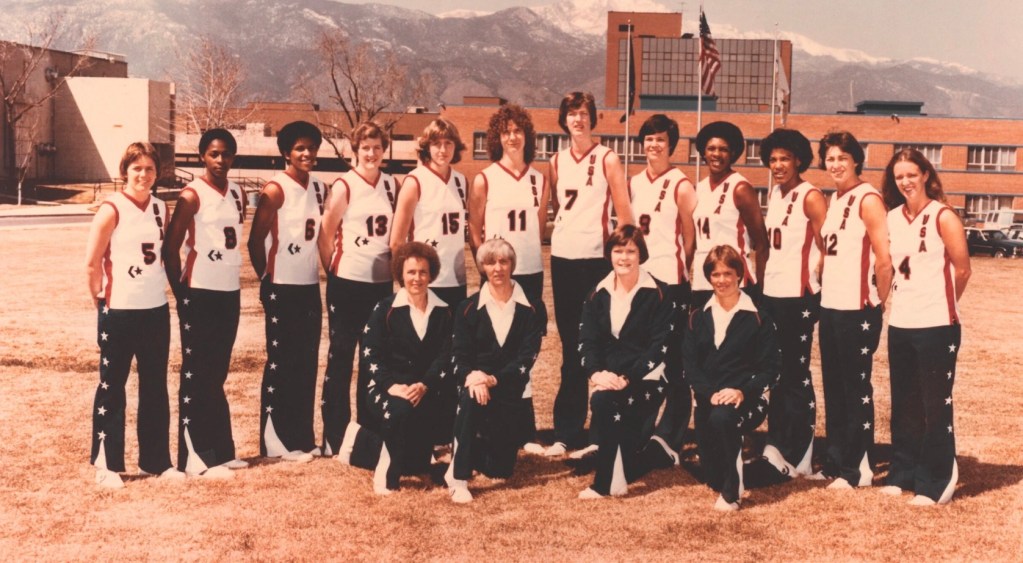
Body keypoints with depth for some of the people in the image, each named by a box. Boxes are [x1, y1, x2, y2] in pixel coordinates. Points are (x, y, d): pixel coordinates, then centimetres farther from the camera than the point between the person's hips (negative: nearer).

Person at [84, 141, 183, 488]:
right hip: (119, 312, -5)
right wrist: (103, 301, -1)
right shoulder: (112, 210, -9)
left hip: (156, 310, 5)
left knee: (156, 387, 11)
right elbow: (92, 263, -8)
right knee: (112, 385, 4)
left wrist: (158, 287, 10)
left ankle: (156, 460, 21)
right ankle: (107, 464, 13)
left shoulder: (162, 209, 7)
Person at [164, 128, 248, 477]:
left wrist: (232, 277, 13)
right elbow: (171, 248, -8)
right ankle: (195, 458, 3)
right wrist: (181, 292, -5)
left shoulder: (237, 194, 10)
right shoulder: (192, 195, -9)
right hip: (199, 294, -6)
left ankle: (220, 450, 21)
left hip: (230, 293, 7)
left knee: (217, 374, 14)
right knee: (196, 375, -1)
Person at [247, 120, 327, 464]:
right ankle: (276, 441, 9)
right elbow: (255, 241, -9)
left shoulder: (319, 189, 9)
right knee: (280, 364, 0)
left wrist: (325, 270, 9)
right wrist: (266, 279, -1)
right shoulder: (276, 190, -10)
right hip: (282, 289, -7)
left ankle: (302, 437, 20)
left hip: (310, 287, 7)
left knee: (307, 364, 11)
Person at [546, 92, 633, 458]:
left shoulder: (608, 159, -1)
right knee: (571, 347, 9)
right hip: (562, 258, 4)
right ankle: (567, 431, 14)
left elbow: (624, 214, -3)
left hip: (597, 258, -4)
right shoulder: (557, 162, 11)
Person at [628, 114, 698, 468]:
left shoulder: (681, 186, -3)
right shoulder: (633, 184, 13)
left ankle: (670, 439, -1)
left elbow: (690, 239, -1)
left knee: (673, 365, -4)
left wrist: (676, 269, 2)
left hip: (670, 283, -6)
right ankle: (641, 432, 22)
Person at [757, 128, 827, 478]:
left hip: (797, 298, -7)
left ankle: (798, 457, 7)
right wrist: (764, 275, 12)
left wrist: (813, 280, -6)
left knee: (796, 376, -1)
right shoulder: (774, 194, 13)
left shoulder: (810, 196, -9)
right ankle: (776, 445, 20)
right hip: (770, 293, 7)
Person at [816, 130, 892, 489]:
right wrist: (824, 286, 11)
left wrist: (879, 304, -5)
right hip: (829, 306, 8)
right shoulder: (832, 200, 13)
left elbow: (884, 259, -13)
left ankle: (857, 468, 10)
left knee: (856, 388, 1)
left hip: (857, 310, -8)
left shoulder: (868, 200, -11)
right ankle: (835, 461, 23)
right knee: (833, 386, 13)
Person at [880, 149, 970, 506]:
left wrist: (939, 303, 6)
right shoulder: (892, 218, 8)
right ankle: (903, 474, 25)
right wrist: (896, 298, 9)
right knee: (903, 404, 13)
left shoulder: (943, 217, -7)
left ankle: (935, 483, 9)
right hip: (900, 325, 6)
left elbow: (962, 269, -4)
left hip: (936, 327, -6)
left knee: (935, 406, 0)